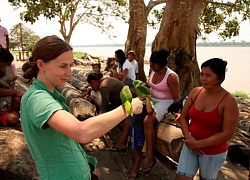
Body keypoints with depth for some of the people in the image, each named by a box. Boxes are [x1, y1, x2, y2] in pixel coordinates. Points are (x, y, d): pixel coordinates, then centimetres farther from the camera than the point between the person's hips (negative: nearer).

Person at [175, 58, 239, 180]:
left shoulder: (229, 101, -19)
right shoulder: (195, 92, -7)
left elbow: (227, 134, -19)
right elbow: (183, 117, 1)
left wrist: (198, 143, -18)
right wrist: (189, 138, -13)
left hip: (214, 152, -3)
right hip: (190, 146, 3)